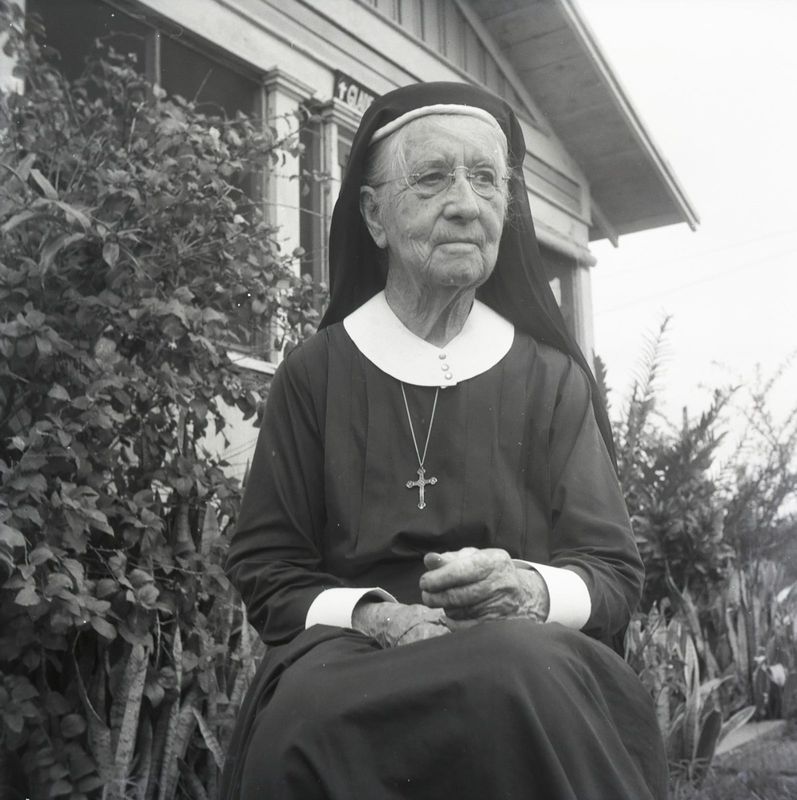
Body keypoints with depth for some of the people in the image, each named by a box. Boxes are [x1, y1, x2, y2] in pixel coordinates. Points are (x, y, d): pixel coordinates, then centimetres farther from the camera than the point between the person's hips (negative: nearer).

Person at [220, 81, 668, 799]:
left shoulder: (553, 379, 11)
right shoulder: (315, 374, 9)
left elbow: (615, 575, 7)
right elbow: (267, 574, 7)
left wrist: (531, 590, -16)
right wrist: (373, 615, -14)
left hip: (527, 654, 0)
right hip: (349, 655, 1)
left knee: (522, 680, -35)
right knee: (312, 710, -34)